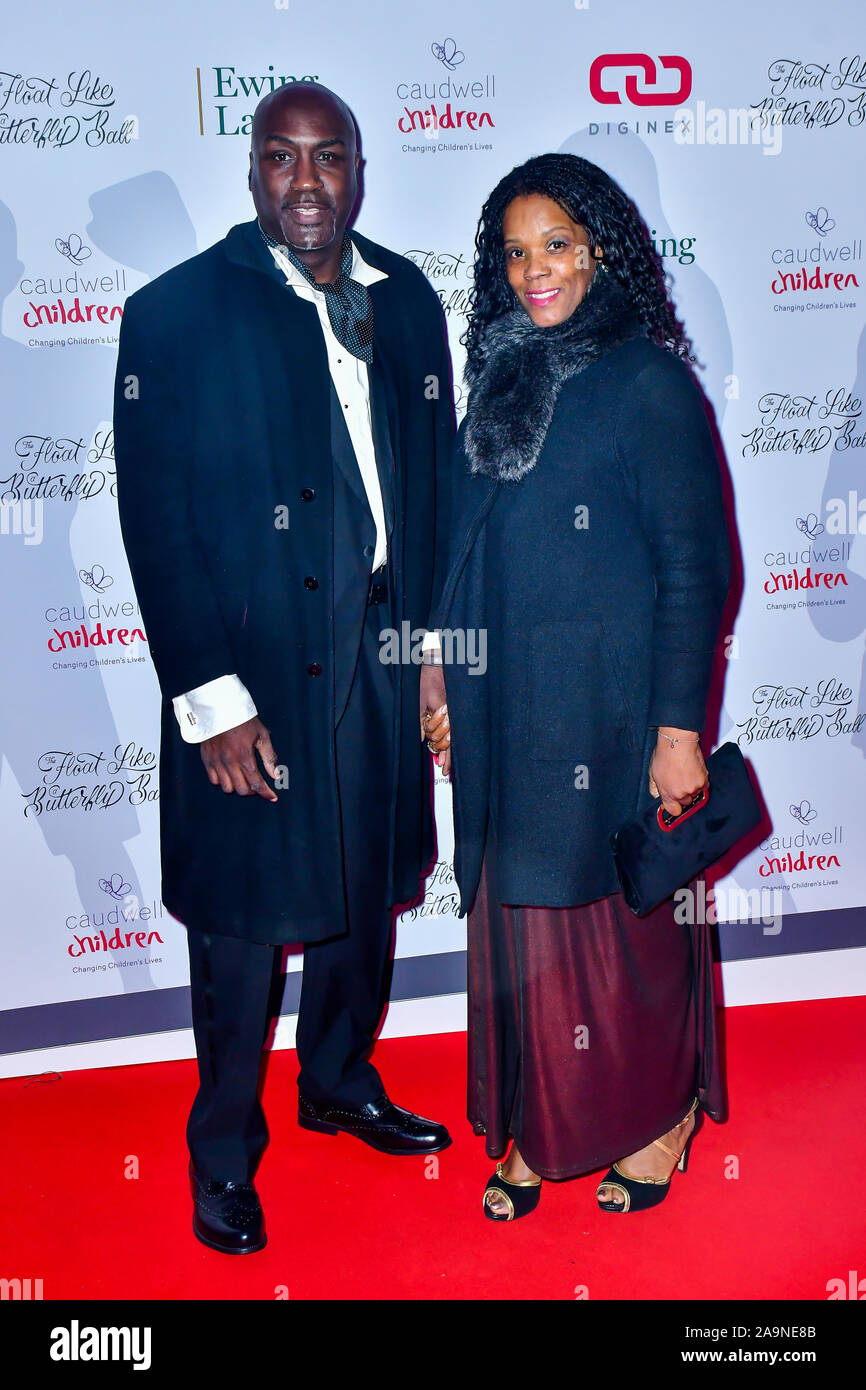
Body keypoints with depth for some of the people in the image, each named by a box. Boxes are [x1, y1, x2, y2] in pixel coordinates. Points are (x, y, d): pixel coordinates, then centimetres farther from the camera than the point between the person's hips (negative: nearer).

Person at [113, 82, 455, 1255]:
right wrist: (211, 699, -15)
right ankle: (225, 1149, 30)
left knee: (368, 885, 18)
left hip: (385, 644, 5)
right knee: (244, 912, 8)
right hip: (255, 665, -5)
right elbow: (156, 521, -11)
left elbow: (435, 476, 10)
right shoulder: (177, 313, -8)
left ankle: (341, 1080, 43)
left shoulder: (408, 300, 7)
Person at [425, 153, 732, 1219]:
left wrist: (679, 728, -14)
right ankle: (541, 1130, 28)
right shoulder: (501, 378, 10)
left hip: (610, 710, -5)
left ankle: (660, 1118, 30)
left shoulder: (648, 383, -8)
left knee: (622, 917, 7)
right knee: (521, 918, 11)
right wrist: (448, 684, 13)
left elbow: (695, 568, -10)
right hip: (506, 710, 6)